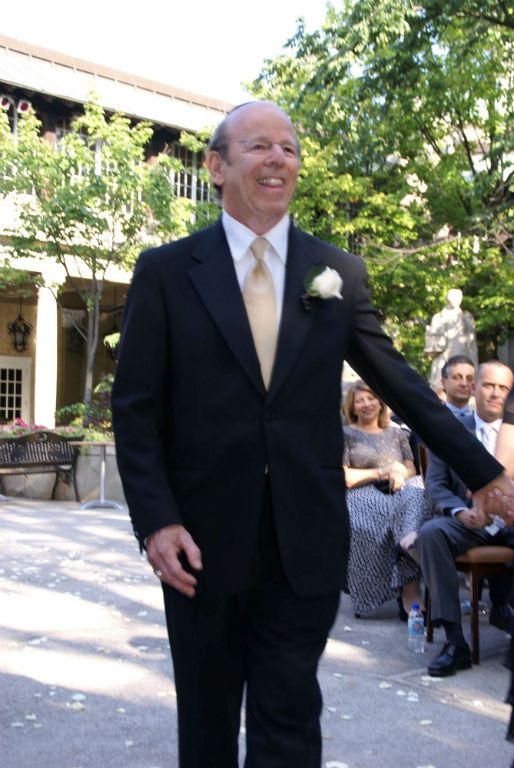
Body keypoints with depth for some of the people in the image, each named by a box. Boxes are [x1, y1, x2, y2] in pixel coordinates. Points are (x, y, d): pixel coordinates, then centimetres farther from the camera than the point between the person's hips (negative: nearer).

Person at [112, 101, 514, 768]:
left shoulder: (339, 272, 5)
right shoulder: (165, 272, 0)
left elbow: (398, 381, 9)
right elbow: (135, 406, -2)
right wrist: (156, 520, -11)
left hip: (308, 543, 1)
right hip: (203, 541, 0)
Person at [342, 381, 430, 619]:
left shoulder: (396, 433, 26)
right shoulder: (345, 435, 13)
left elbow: (411, 469, 18)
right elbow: (345, 478, 2)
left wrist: (401, 475, -8)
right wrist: (383, 472, 1)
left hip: (399, 493, 3)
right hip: (363, 498, -3)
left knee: (417, 501, -34)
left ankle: (409, 589, -43)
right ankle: (409, 589, -30)